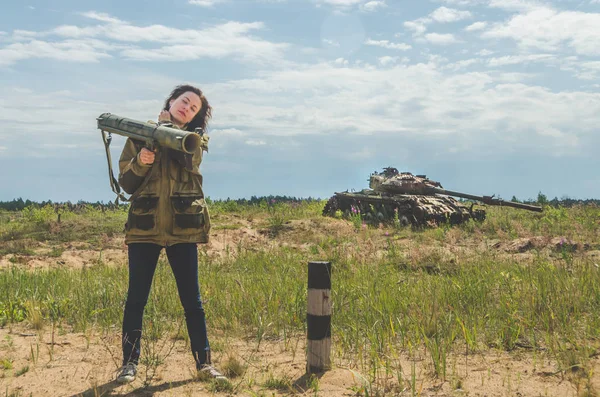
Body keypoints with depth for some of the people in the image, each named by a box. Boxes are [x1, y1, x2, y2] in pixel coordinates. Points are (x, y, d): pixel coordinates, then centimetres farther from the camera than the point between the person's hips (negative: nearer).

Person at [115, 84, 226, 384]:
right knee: (136, 297, 3)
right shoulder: (140, 134, 8)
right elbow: (126, 184, 4)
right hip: (144, 226, 0)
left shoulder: (195, 139, 9)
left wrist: (167, 129, -24)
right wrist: (139, 163, -14)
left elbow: (188, 159, -15)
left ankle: (203, 362, 14)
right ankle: (129, 363, 14)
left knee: (191, 298, 4)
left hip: (182, 228, 0)